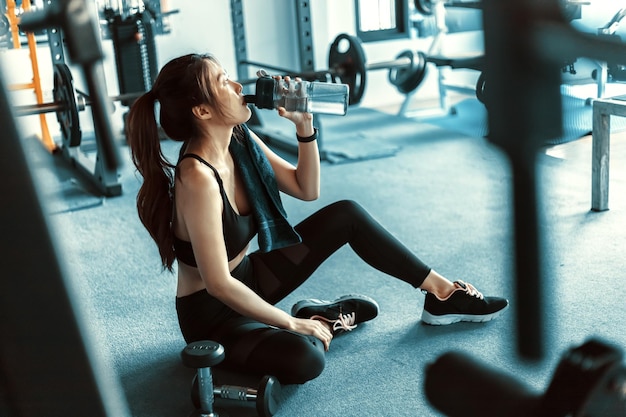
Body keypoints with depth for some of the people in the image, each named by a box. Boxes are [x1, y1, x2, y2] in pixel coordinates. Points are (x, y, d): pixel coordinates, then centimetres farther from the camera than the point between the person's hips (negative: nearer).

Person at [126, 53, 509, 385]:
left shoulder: (240, 140, -5)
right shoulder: (198, 178, -31)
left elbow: (307, 189, 4)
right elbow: (218, 284, -29)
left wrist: (304, 124, -11)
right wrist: (292, 324, -19)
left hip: (245, 281, 9)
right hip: (212, 313, -8)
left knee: (346, 214, 3)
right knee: (305, 358, -36)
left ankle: (441, 293, 11)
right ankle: (320, 319, 1)